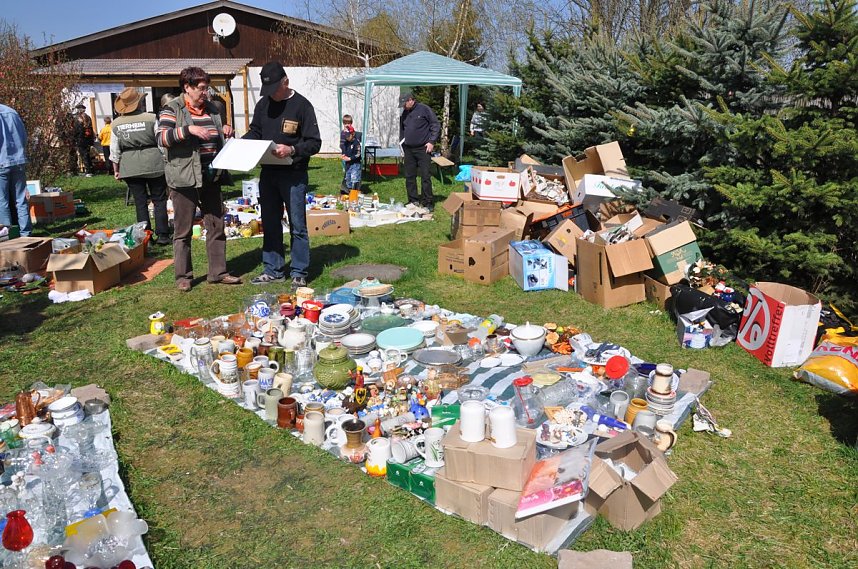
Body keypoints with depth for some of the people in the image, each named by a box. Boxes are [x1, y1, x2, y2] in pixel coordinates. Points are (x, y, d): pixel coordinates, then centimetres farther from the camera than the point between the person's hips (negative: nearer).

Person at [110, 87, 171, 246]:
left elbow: (115, 151, 7)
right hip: (153, 164, -2)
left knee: (140, 202, 8)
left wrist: (116, 170, 17)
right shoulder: (151, 118, -8)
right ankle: (162, 235, 3)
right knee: (159, 200, 6)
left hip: (130, 167, 2)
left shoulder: (117, 124, 2)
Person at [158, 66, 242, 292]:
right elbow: (162, 138, -17)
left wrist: (225, 131, 6)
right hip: (184, 178, -6)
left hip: (211, 177, 6)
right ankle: (183, 275, 14)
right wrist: (188, 129, -26)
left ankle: (218, 272, 19)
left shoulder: (211, 109, 14)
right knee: (183, 230, 3)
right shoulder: (172, 109, -5)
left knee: (216, 226, 9)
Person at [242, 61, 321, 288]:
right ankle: (273, 270, 23)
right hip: (268, 173, 6)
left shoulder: (302, 105, -8)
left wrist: (292, 150, -25)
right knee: (270, 224, 12)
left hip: (294, 175, -6)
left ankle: (299, 273, 10)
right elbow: (255, 132, 19)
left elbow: (314, 142, -10)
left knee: (297, 225, 1)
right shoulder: (263, 104, 9)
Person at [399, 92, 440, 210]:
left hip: (423, 149, -6)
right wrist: (402, 147, 16)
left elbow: (436, 125, -6)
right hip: (408, 150, 6)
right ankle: (413, 201, 18)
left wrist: (431, 142, -11)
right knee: (409, 176, 8)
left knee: (425, 176, -5)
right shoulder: (404, 114, 12)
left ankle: (428, 202, 2)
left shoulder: (424, 109, -6)